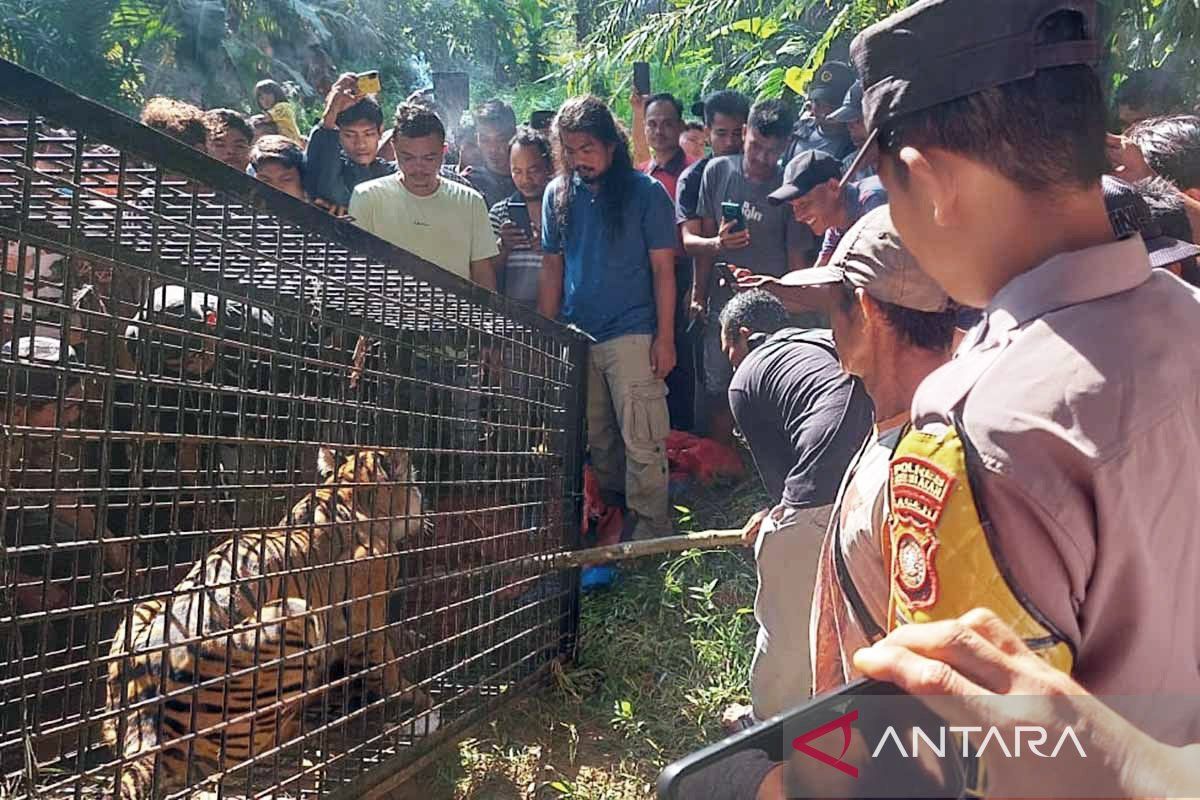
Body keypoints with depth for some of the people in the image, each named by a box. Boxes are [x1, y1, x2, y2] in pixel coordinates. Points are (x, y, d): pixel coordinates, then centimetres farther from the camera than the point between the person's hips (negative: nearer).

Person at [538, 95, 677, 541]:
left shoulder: (645, 193, -3)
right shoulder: (558, 194, 9)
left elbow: (663, 269, -4)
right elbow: (552, 267, 12)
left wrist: (665, 338, -10)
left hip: (632, 335, -4)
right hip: (575, 337, 5)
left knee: (641, 442, -5)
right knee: (596, 441, 14)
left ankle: (650, 531, 6)